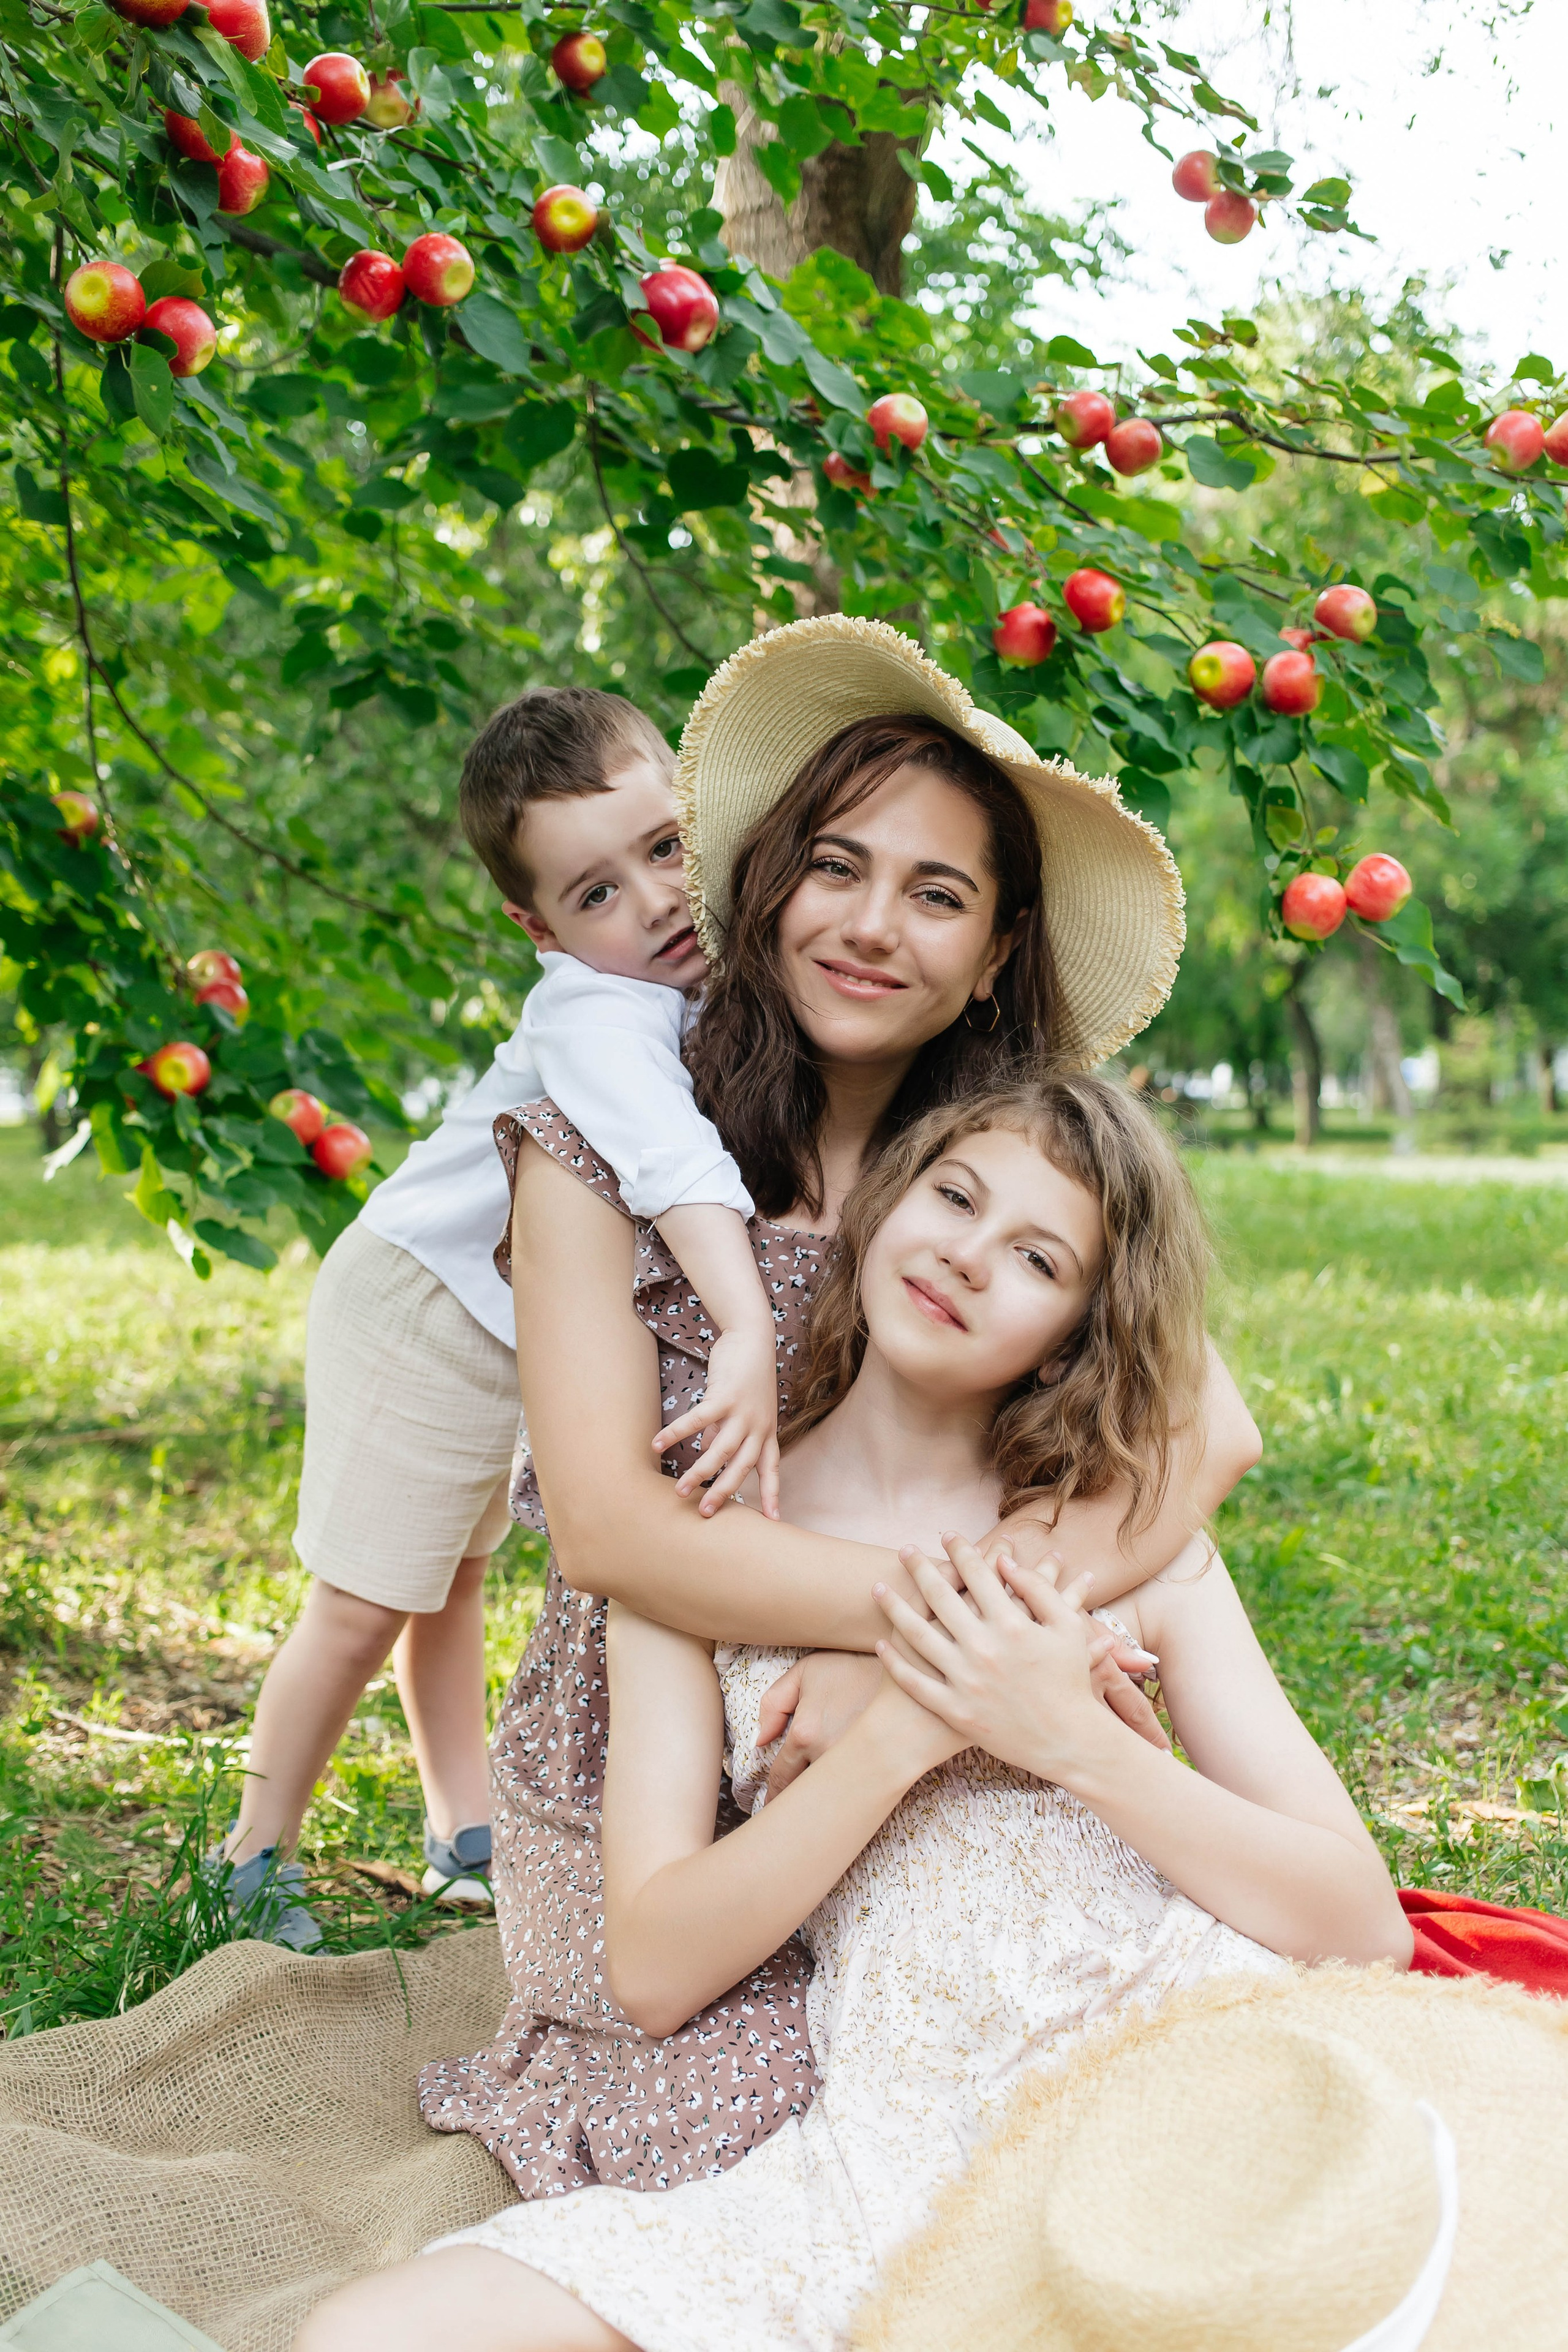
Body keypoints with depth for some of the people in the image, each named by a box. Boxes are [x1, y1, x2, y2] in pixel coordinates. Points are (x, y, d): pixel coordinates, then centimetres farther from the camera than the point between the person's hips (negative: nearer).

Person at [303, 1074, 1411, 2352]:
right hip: (908, 2141, 0)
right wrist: (900, 1735, -11)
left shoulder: (1128, 1531, 10)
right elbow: (653, 1971, 1)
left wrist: (1076, 1738, -10)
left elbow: (1365, 1924, 3)